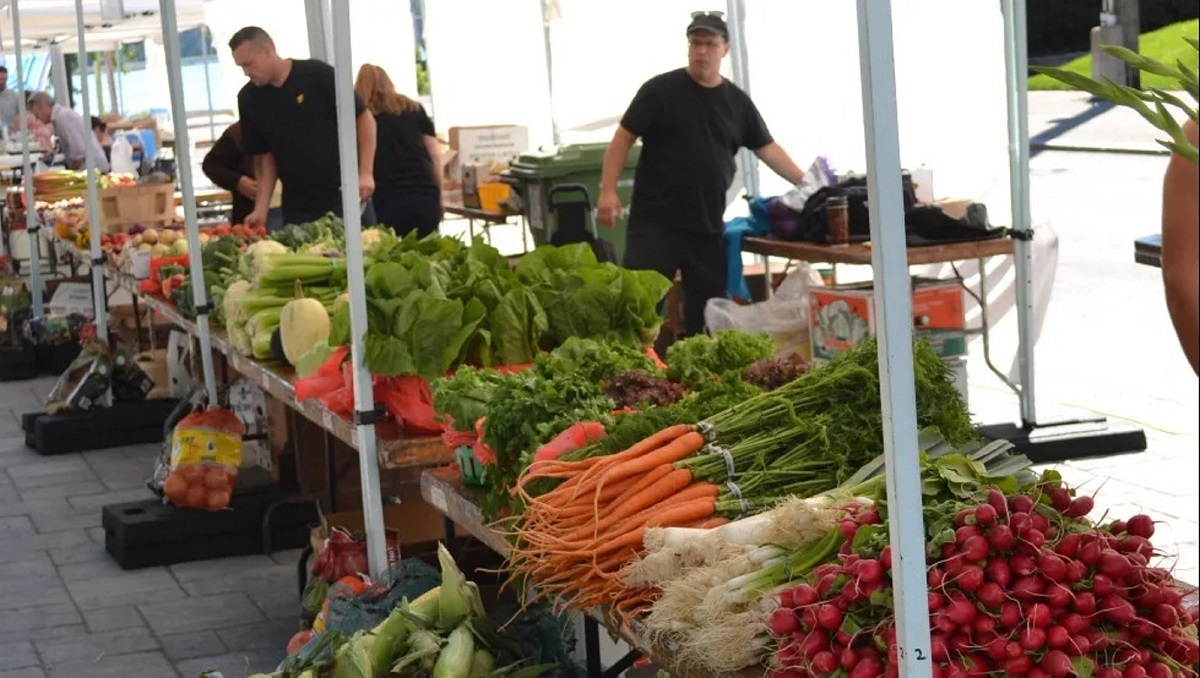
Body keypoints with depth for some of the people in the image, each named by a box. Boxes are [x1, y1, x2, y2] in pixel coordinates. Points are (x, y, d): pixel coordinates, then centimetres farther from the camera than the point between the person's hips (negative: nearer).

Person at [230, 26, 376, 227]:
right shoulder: (249, 99, 3)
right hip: (296, 209, 4)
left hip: (344, 197, -4)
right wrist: (261, 209, -3)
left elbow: (363, 118, -5)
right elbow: (264, 155, 7)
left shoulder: (317, 75, -9)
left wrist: (365, 173, -14)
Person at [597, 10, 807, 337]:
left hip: (708, 227, 4)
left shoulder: (737, 101, 9)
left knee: (707, 311, 7)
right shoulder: (660, 90, -3)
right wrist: (608, 191, -12)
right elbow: (623, 138, -3)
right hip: (655, 222, -4)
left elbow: (767, 149, 13)